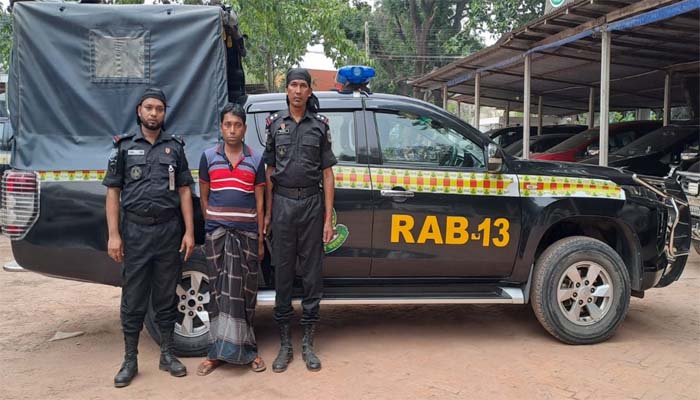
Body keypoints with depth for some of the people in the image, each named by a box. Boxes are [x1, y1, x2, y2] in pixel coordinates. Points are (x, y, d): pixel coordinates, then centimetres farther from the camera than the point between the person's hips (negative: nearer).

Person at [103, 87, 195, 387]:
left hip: (169, 229, 1)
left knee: (166, 295, 9)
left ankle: (167, 354, 21)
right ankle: (130, 360, 15)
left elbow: (184, 191, 7)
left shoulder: (175, 146, 8)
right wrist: (113, 234, -6)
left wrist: (189, 232, 0)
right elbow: (113, 191, 3)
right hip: (135, 230, -1)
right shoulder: (124, 146, 5)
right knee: (133, 297, 4)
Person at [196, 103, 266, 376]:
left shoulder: (255, 159, 6)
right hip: (216, 234, 0)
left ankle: (245, 348, 15)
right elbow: (203, 196, 12)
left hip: (247, 234, 0)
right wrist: (211, 226, 7)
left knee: (244, 293, 4)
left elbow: (259, 202, 7)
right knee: (219, 291, 4)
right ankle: (217, 352, 12)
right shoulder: (208, 156, 6)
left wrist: (260, 239, 4)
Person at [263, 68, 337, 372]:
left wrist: (328, 218, -3)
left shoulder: (320, 125, 5)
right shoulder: (275, 123, 8)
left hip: (312, 203, 0)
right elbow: (270, 171, 8)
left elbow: (327, 174, 3)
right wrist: (267, 213, 2)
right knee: (283, 273, 5)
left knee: (312, 273, 4)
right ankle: (284, 344, 15)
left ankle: (307, 343, 16)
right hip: (282, 203, 1)